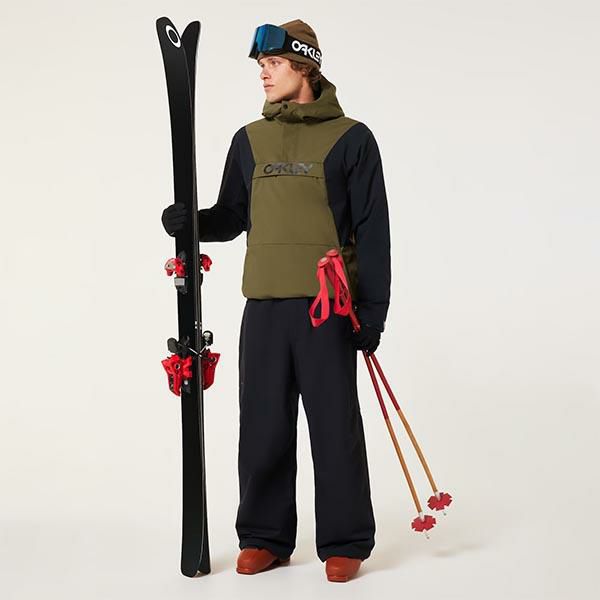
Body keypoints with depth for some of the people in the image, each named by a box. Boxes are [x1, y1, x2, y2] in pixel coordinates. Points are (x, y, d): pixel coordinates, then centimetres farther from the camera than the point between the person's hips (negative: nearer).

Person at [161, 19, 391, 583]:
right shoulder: (250, 140, 14)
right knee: (263, 428, 8)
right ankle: (264, 536, 22)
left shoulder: (350, 138, 1)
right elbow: (232, 216, 19)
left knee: (335, 428, 1)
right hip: (263, 306, 4)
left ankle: (344, 542, 14)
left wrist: (373, 312, -6)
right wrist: (190, 222, -2)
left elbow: (372, 232, -1)